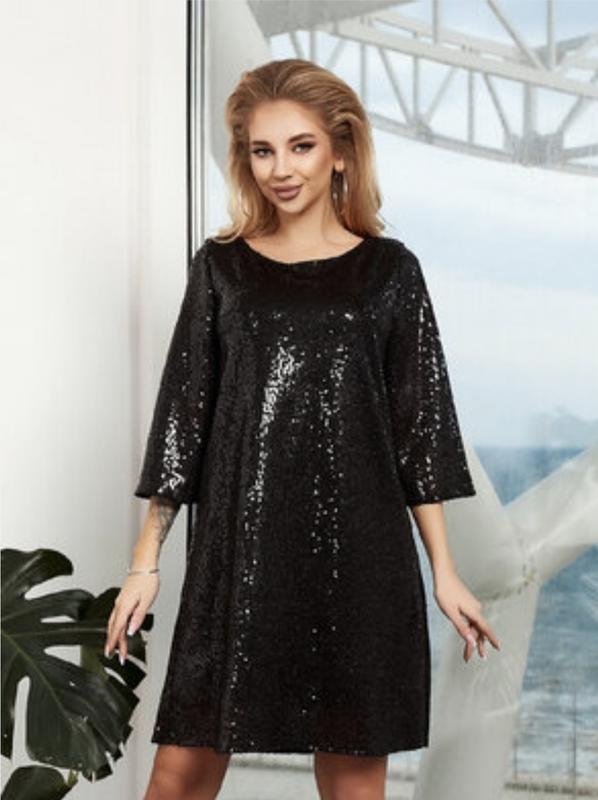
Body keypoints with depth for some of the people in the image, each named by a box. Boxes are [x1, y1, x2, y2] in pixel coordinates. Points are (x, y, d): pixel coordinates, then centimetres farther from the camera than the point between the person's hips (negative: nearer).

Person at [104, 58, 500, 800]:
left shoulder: (388, 271, 3)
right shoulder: (221, 267, 6)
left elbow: (419, 426, 4)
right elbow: (182, 412, 6)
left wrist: (444, 571, 2)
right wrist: (145, 561, 2)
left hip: (358, 553, 0)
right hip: (238, 550, 1)